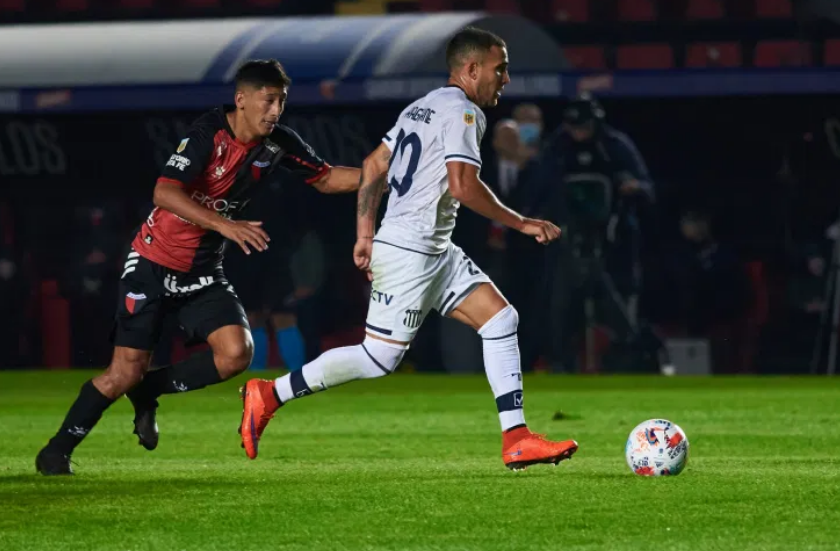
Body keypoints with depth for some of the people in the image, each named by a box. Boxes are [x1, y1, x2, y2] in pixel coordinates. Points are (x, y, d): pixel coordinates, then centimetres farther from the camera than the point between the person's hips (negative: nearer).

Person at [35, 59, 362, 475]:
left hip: (202, 273, 6)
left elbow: (325, 179, 9)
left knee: (236, 354, -16)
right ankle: (58, 449, 12)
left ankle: (147, 393, 8)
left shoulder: (278, 145, -3)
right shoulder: (209, 132, -21)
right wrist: (225, 225, -40)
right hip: (153, 264, -6)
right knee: (126, 372, -9)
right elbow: (164, 192, -31)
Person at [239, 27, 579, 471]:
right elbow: (463, 185, -23)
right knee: (380, 357, -7)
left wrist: (365, 235, 20)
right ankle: (268, 395, 2)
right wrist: (522, 224, -14)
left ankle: (516, 440, 0)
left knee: (501, 320, 4)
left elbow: (373, 166, 19)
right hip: (408, 251, -10)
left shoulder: (422, 107, 17)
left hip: (436, 251, 10)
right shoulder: (462, 111, -12)